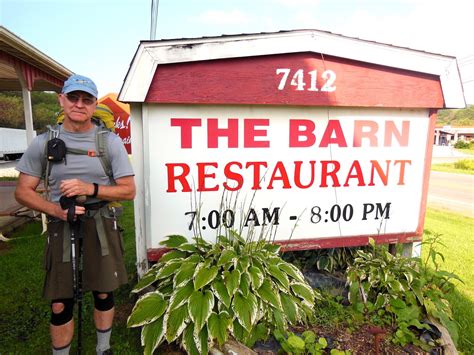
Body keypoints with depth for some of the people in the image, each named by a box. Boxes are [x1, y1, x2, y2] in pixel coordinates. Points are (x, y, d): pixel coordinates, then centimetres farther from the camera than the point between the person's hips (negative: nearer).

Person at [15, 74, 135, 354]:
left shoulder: (110, 141, -3)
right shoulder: (43, 142, 1)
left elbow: (129, 191, -4)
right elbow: (23, 191, 4)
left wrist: (90, 189, -17)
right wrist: (56, 210, -13)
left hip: (101, 226, 0)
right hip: (62, 227, 1)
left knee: (104, 293, 14)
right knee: (60, 304, 7)